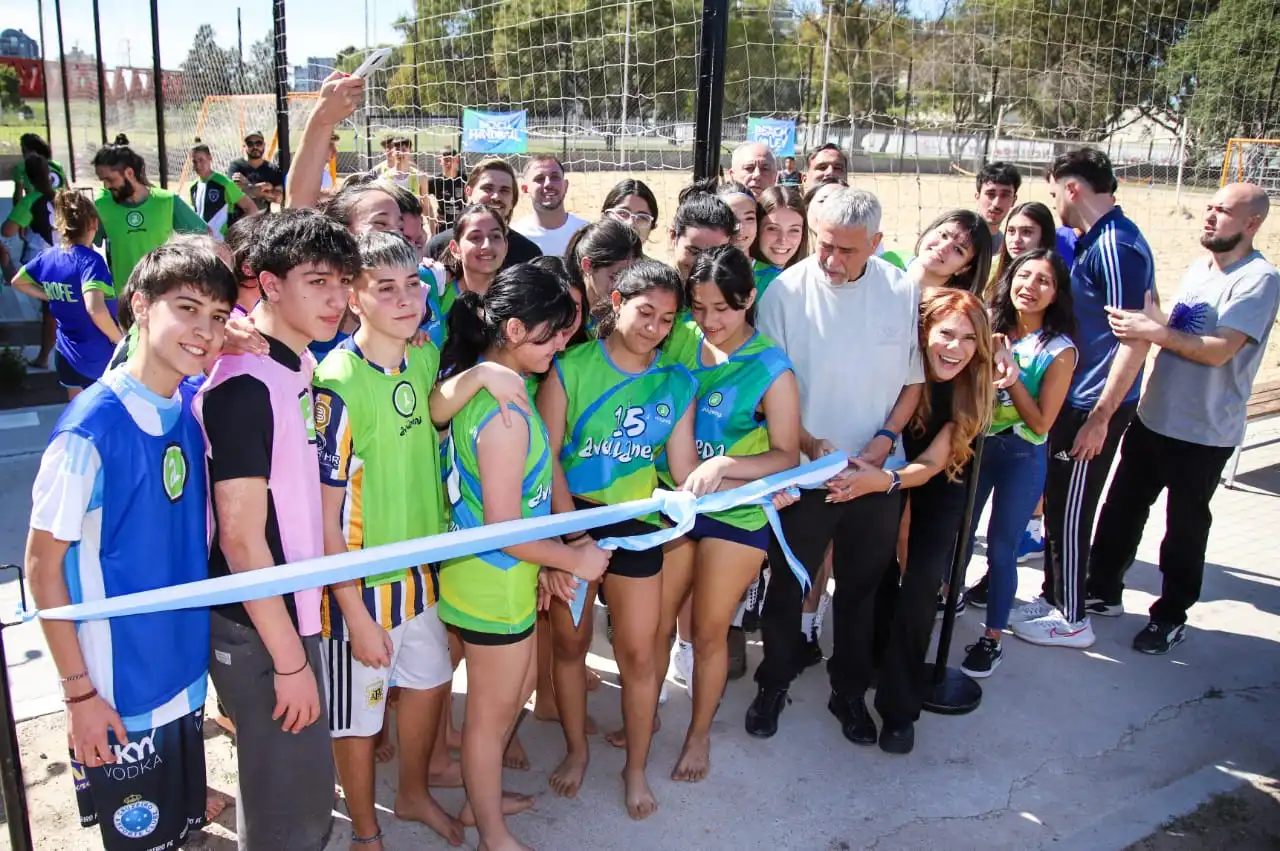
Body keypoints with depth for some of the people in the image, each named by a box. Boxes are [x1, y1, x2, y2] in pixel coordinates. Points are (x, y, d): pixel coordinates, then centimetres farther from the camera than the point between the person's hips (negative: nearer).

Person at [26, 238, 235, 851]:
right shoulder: (90, 428, -22)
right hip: (119, 692, -6)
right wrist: (79, 691, -12)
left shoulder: (194, 403, -4)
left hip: (186, 676, 6)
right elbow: (42, 567, -14)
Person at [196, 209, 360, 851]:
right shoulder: (245, 385, -22)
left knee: (299, 779, 23)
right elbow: (241, 540, -22)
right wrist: (290, 660, -17)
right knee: (294, 796, 5)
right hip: (258, 629, -9)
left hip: (293, 609, 9)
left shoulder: (298, 366, 5)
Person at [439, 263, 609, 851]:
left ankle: (485, 795, 47)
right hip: (494, 582, -9)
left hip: (505, 574, 9)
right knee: (492, 710, 12)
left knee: (518, 688, 27)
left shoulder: (473, 380, 1)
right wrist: (575, 559, -10)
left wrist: (548, 559, 10)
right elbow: (504, 531, -25)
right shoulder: (505, 412, -28)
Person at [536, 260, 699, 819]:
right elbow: (546, 453, -10)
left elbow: (684, 469, -2)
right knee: (569, 641, 13)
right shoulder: (571, 368, -7)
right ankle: (576, 751, 36)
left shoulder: (676, 383, 0)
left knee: (639, 652, 4)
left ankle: (636, 769, 26)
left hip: (635, 524, 1)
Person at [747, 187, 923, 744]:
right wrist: (812, 445, -17)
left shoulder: (903, 291, -4)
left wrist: (883, 441, -9)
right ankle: (773, 684, 34)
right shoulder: (785, 292, -12)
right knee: (787, 585, 12)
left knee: (860, 588, 17)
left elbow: (915, 380, 4)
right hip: (804, 469, -2)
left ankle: (849, 691, 37)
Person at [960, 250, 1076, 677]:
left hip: (1021, 457, -3)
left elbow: (1041, 423, -12)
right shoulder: (988, 328, -2)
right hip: (975, 445, 4)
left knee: (1001, 546, 4)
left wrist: (1012, 376, -21)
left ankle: (993, 638, 18)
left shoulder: (1059, 351, -11)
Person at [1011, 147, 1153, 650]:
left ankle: (1072, 620, 18)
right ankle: (1053, 598, 34)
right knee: (1058, 506, 18)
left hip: (1094, 407, -9)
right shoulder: (1096, 240, 10)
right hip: (1074, 399, 9)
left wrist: (1098, 418, -22)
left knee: (1070, 514, 3)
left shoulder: (1116, 247, -20)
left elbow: (1135, 340, -24)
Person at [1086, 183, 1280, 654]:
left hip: (1204, 433, -7)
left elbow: (1218, 350, -24)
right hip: (1152, 417, 7)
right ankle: (1103, 590, 30)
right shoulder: (1198, 267, 9)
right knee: (1121, 508, 15)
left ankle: (1171, 616, 24)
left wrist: (1155, 331, -31)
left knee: (1185, 526, 8)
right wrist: (1148, 315, -2)